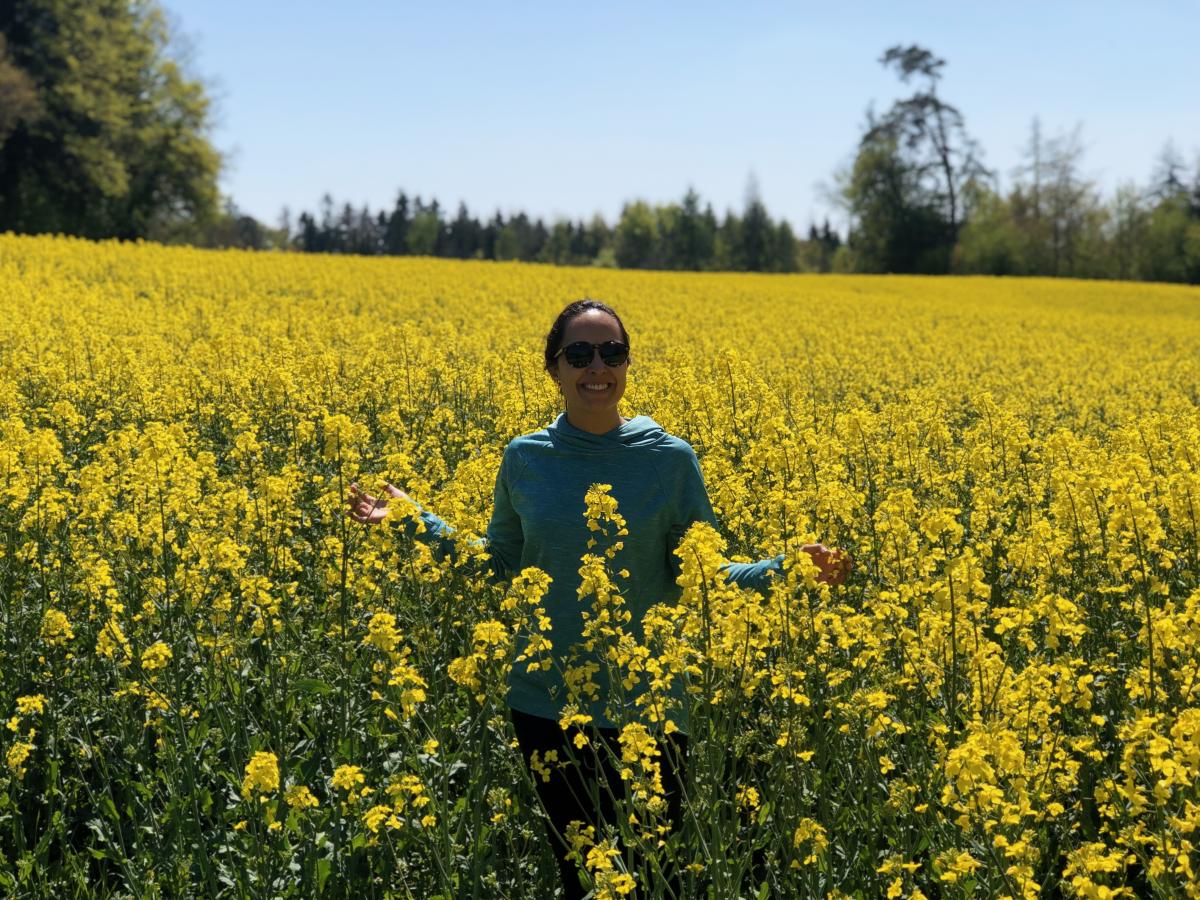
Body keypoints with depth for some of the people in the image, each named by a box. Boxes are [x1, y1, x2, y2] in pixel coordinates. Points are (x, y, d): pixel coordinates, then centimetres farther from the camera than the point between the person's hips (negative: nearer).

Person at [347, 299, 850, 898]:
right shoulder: (525, 459, -2)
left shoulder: (671, 460, -7)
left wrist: (787, 568, -14)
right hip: (547, 702, 2)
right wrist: (417, 522, 4)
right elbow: (500, 564, 12)